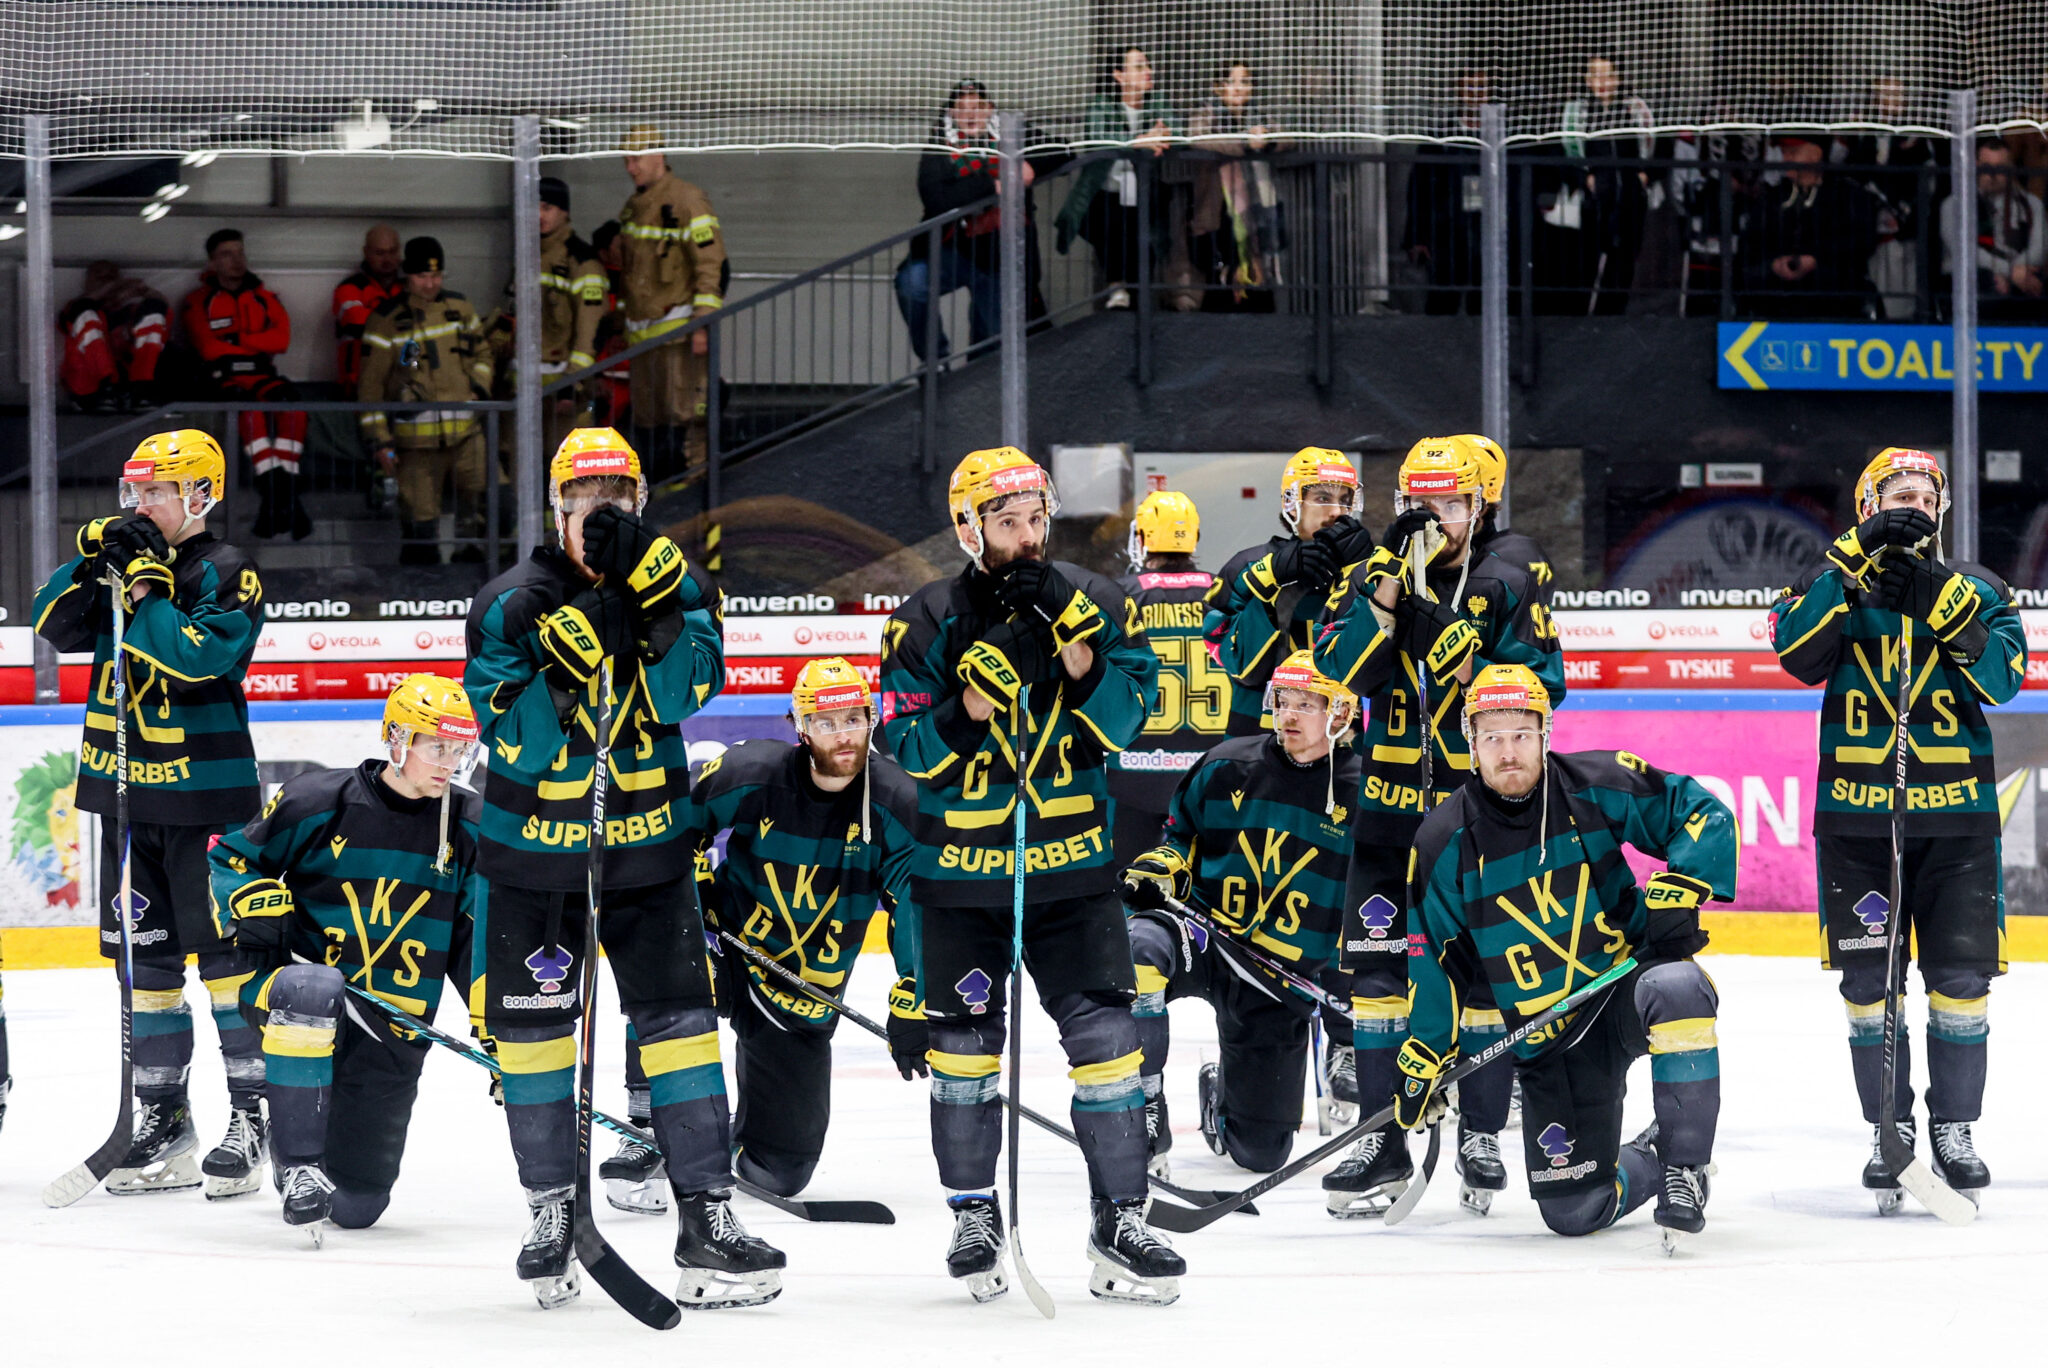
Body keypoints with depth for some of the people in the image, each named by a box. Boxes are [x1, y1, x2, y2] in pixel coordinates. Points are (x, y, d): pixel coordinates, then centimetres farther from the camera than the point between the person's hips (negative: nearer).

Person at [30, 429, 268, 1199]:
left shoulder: (227, 576, -8)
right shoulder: (121, 559, 11)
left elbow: (198, 656, -23)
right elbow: (55, 625, 2)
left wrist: (147, 590, -20)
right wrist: (91, 564, -10)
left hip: (204, 795, -7)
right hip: (125, 791, 7)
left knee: (227, 949, -4)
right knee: (144, 956, 10)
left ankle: (251, 1119, 1)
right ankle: (163, 1123, 17)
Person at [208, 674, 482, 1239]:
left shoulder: (469, 828, 0)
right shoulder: (318, 802, -10)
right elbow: (232, 858, 2)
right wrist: (253, 909, -17)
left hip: (390, 1029, 3)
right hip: (300, 997, -3)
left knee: (356, 1205, 0)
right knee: (310, 992, -42)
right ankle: (300, 1165, -31)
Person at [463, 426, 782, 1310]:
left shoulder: (680, 587, -4)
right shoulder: (510, 607, -10)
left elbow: (683, 690, -21)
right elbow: (517, 742, -18)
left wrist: (646, 595, -31)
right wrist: (576, 649, -28)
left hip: (645, 846, 1)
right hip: (532, 849, -1)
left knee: (679, 1019, -6)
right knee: (532, 1028, 4)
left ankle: (707, 1220, -5)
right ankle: (550, 1215, 18)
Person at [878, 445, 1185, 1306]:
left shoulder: (1091, 602, 1)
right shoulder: (928, 622, -4)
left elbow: (1130, 707, -6)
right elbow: (908, 747, -8)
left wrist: (1085, 649, -21)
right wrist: (968, 703, -24)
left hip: (1071, 863, 1)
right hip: (961, 867, -1)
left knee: (1104, 1033, -5)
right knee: (964, 1041, 5)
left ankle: (1120, 1222, 0)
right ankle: (974, 1218, 20)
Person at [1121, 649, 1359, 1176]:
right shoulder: (1227, 768, 0)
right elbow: (1182, 837, 14)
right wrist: (1157, 871, -7)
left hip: (1283, 979, 0)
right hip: (1205, 934, 0)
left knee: (1262, 1151, 2)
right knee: (1137, 949, -39)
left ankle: (1222, 1092, 41)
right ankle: (1142, 1110, -25)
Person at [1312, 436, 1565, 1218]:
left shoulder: (1507, 589, 0)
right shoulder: (1376, 582, 6)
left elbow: (1543, 684, -10)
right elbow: (1342, 668, -9)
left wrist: (1463, 656, -21)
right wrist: (1391, 582, -18)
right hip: (1391, 804, 2)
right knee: (1375, 964, -2)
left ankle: (1481, 1135, 11)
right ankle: (1383, 1143, 5)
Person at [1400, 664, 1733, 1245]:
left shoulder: (1597, 786, -9)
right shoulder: (1444, 843, -5)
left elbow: (1705, 815, -3)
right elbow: (1435, 961, 5)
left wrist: (1678, 891, -19)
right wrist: (1422, 1060, 5)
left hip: (1629, 984, -1)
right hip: (1547, 1039, 2)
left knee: (1676, 990, -40)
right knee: (1574, 1211, -7)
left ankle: (1686, 1164, -24)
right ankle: (1647, 1163, 29)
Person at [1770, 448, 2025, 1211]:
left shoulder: (1976, 591, 7)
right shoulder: (1834, 583, 5)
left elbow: (2002, 677, -9)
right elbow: (1797, 653, -15)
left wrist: (1944, 604, -20)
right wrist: (1857, 562, -20)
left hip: (1956, 816, 0)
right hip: (1856, 817, 0)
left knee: (1961, 981, -1)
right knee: (1869, 984, 2)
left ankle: (1955, 1131, 12)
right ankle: (1891, 1132, 13)